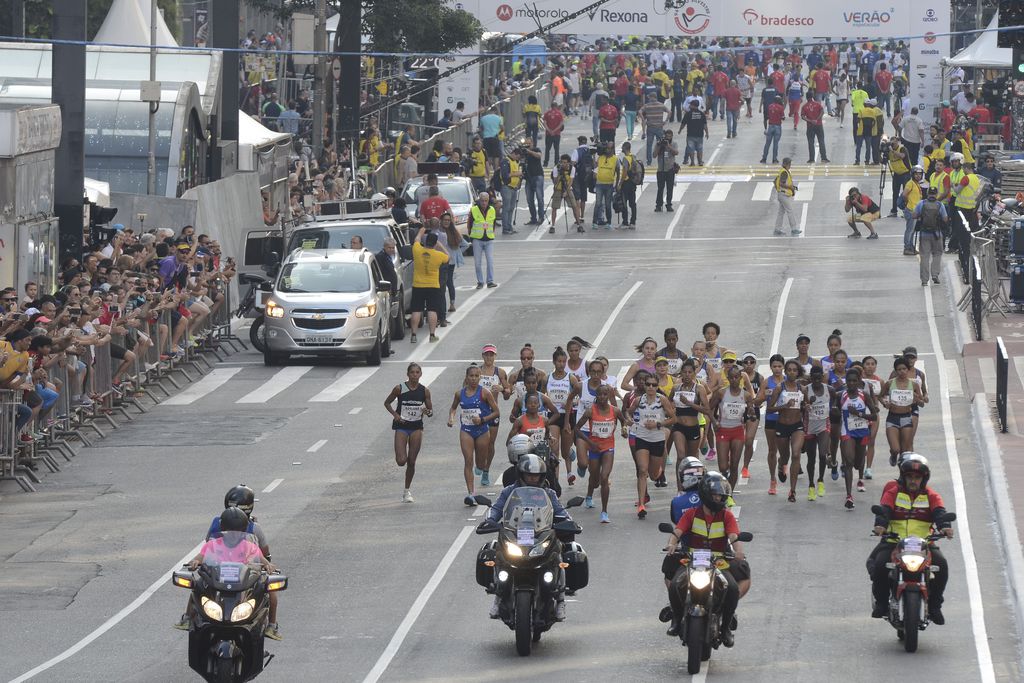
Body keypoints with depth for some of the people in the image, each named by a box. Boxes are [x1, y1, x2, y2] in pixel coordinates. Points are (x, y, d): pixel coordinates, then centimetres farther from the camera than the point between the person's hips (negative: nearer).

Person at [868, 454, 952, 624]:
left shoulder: (931, 496, 10)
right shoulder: (893, 493, 8)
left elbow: (939, 512, -7)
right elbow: (884, 510, -9)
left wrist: (944, 527, -31)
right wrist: (880, 525, -32)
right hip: (893, 542, -1)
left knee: (941, 564, -24)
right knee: (878, 563, -28)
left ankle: (934, 605, -6)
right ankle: (881, 601, -6)